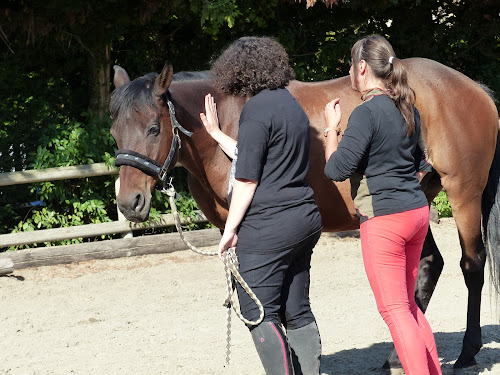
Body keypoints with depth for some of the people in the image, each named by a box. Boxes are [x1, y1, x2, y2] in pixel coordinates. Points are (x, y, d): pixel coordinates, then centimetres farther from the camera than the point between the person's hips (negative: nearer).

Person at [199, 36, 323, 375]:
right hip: (304, 220, 9)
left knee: (259, 314, -4)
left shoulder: (257, 110, -13)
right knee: (297, 312, 12)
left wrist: (230, 229, -7)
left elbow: (247, 178, -14)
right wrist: (215, 133, 31)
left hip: (266, 227, -9)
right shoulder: (291, 104, 13)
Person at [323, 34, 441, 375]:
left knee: (395, 310, -1)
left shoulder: (367, 113, -17)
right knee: (408, 305, 19)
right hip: (418, 211, 8)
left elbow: (337, 169, -17)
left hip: (384, 219, -8)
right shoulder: (408, 109, 8)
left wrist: (331, 128, -4)